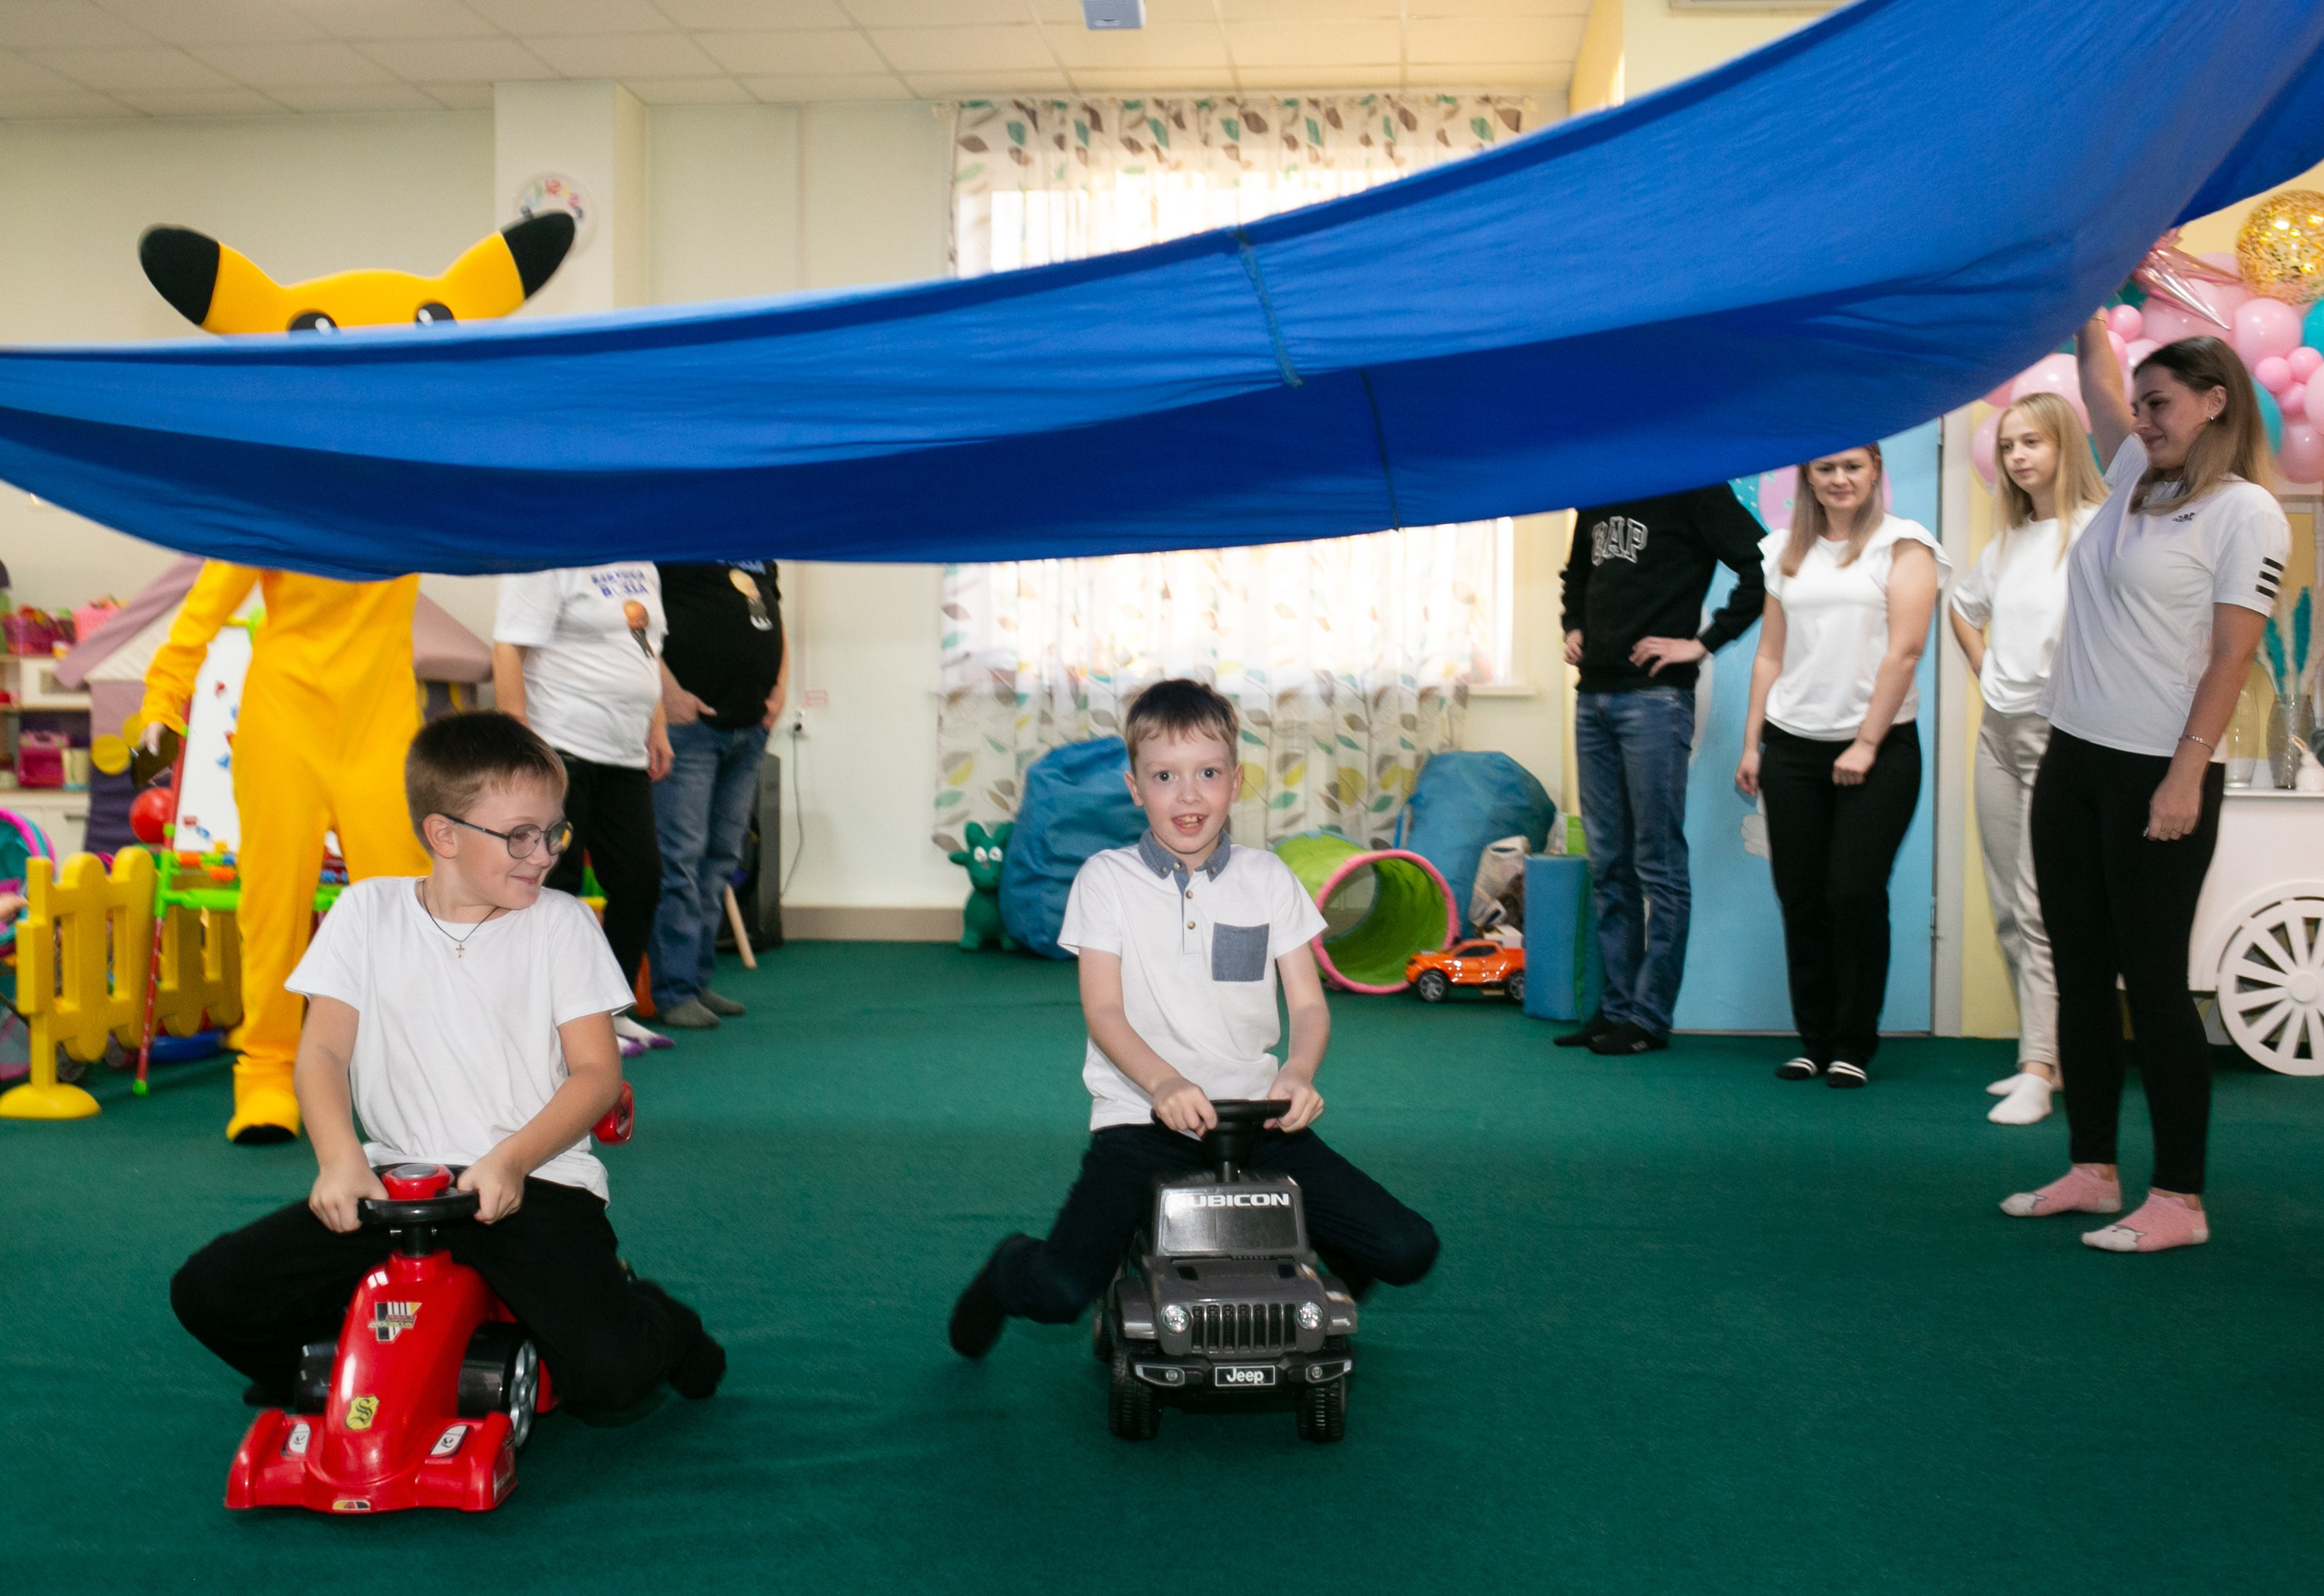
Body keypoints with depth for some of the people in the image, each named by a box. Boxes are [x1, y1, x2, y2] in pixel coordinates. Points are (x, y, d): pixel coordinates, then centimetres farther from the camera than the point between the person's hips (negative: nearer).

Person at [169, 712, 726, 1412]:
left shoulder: (562, 924, 2)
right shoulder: (366, 913, 6)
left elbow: (597, 1071, -2)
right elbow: (323, 1049, 0)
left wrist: (513, 1159, -19)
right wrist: (339, 1158, -20)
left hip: (535, 1182, -2)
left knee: (610, 1372, -24)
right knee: (208, 1292, -13)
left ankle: (653, 1323, 14)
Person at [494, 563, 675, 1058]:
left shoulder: (641, 565, 15)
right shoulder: (549, 564, -12)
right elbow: (508, 651, -17)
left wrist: (656, 729, 17)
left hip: (626, 756, 9)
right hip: (560, 750, -8)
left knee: (641, 879, 8)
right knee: (555, 886, -3)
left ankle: (613, 1012, 20)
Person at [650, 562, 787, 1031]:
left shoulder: (760, 556, 17)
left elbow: (775, 619, 23)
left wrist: (780, 688, 9)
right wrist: (668, 691, -19)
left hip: (751, 726, 8)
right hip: (689, 722, -8)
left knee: (722, 858, 11)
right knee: (681, 855, -7)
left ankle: (698, 980, 19)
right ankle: (674, 991, -2)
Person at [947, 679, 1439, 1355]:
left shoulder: (1267, 879, 8)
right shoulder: (1107, 879, 2)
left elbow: (1309, 1003, 4)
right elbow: (1103, 1011, -6)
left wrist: (1298, 1071, -19)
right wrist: (1164, 1082, -26)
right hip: (1140, 1118, -2)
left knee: (1407, 1250, -11)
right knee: (1061, 1290, -25)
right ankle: (1011, 1269, 14)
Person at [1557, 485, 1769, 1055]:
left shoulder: (1691, 488, -6)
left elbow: (1762, 564, -16)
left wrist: (1704, 643, -15)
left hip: (1654, 697, -7)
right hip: (1594, 697, 8)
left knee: (1658, 864, -2)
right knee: (1608, 865, 11)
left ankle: (1650, 1016, 4)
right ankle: (1617, 1005, 18)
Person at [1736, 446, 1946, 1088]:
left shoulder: (1903, 545, 0)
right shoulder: (1787, 553, 14)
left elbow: (1904, 650, -8)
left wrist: (1867, 743, -13)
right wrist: (1751, 742, 8)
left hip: (1878, 749, -4)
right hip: (1792, 746, 4)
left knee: (1854, 894, -7)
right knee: (1800, 898, 3)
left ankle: (1855, 1047, 7)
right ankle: (1814, 1041, 15)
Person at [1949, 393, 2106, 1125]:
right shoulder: (2005, 542, 13)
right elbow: (1962, 609, 31)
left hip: (2059, 733, -8)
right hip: (1999, 730, 8)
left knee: (2041, 911, -11)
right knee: (2008, 911, 10)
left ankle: (2038, 1073, -9)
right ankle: (2044, 1052, 19)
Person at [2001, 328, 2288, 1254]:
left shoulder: (2246, 511, -7)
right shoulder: (2135, 478, 14)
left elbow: (2230, 654, -13)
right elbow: (2095, 369, 24)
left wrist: (2186, 774, -19)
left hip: (2158, 775, -7)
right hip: (2072, 759, 8)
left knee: (2153, 979, -4)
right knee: (2079, 973, 10)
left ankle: (2179, 1200, 4)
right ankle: (2093, 1170, 19)